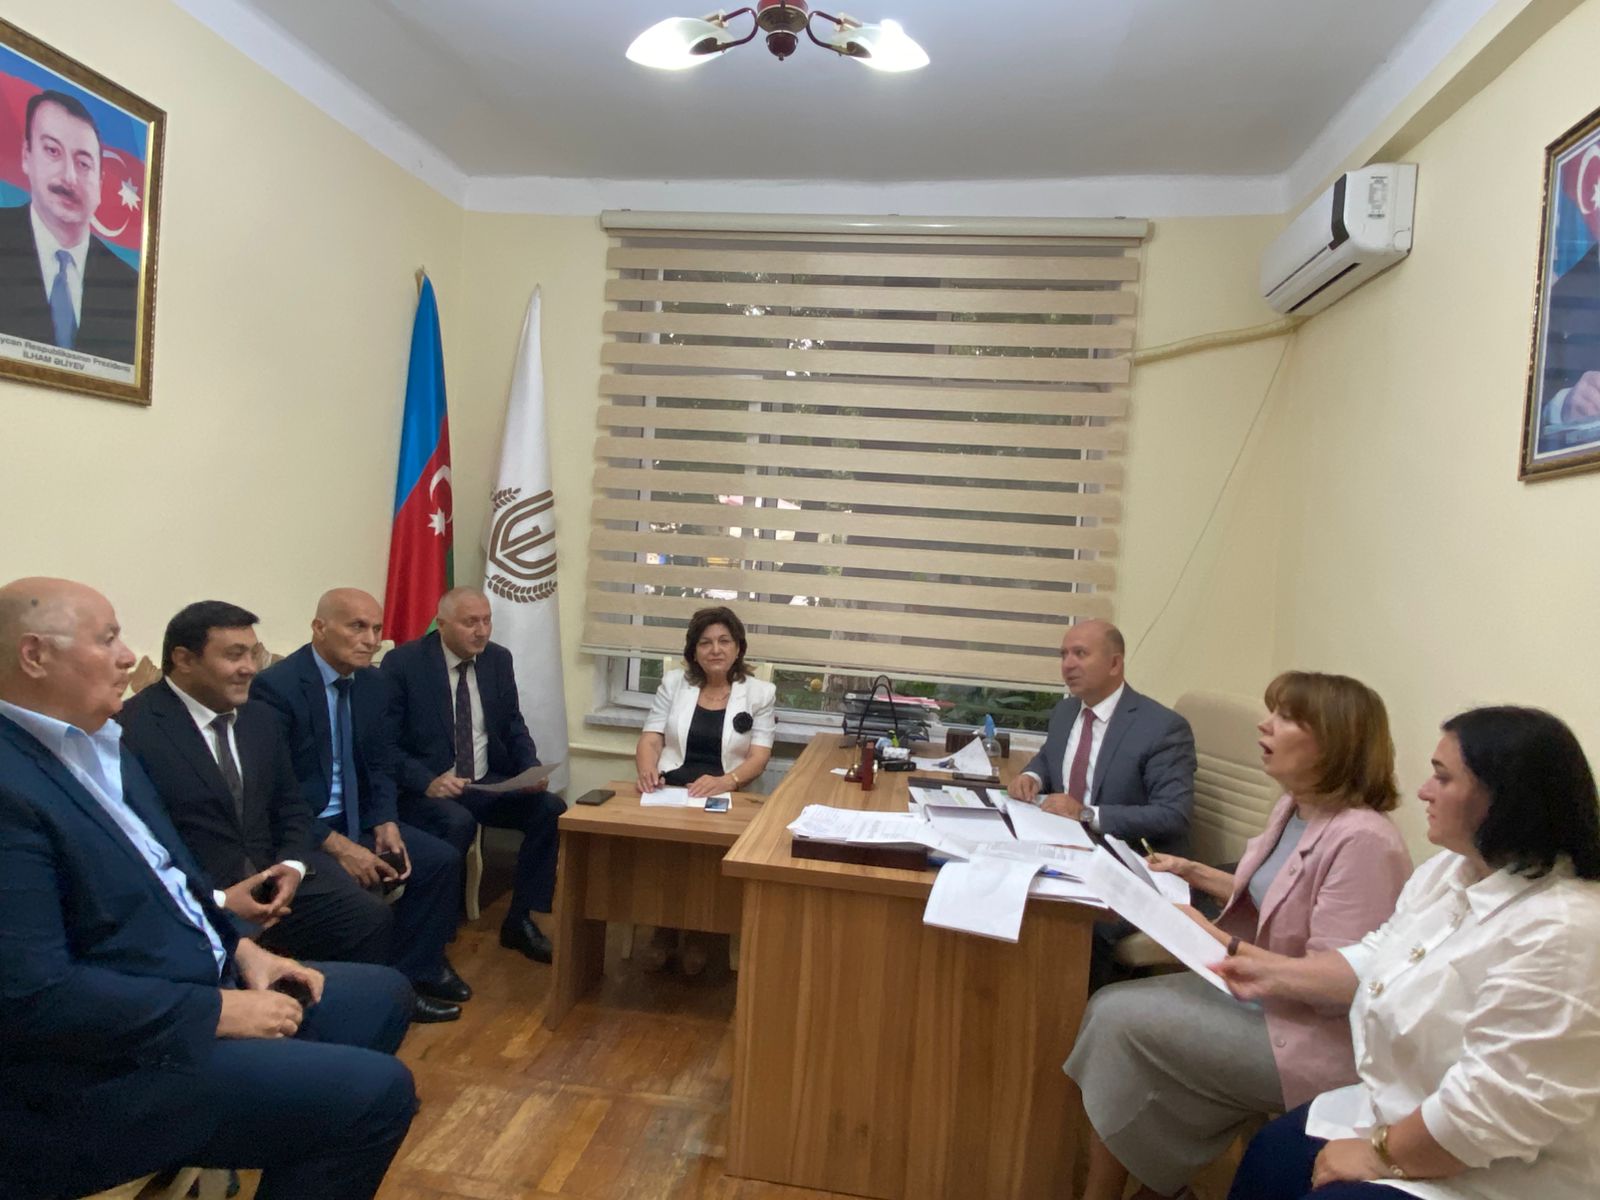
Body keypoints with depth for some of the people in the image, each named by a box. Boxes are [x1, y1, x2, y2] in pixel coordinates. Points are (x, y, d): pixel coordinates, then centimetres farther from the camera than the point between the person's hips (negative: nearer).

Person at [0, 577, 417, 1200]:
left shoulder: (97, 743, 8)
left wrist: (240, 948, 3)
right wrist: (219, 1011, -19)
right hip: (95, 1075, -10)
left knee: (383, 993, 15)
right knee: (377, 1092, -17)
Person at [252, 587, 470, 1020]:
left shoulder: (373, 683, 4)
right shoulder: (275, 687, -19)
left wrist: (386, 824, -9)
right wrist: (336, 844, -25)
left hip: (356, 819, 7)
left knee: (442, 860, -4)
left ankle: (414, 971, 12)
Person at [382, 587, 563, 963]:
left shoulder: (499, 658, 4)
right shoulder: (403, 662, -10)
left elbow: (514, 726, 11)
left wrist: (531, 769, -9)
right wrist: (428, 782, -28)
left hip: (487, 782, 5)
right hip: (425, 787, -5)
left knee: (551, 810, -18)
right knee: (458, 822, -36)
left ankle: (521, 919, -3)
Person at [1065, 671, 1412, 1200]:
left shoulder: (1361, 840, -25)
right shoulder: (1292, 808, 3)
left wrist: (1215, 941, -23)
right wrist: (1195, 873, 10)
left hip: (1308, 1039, -9)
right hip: (1257, 993, 9)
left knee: (1120, 1019, -15)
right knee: (1108, 1006, -4)